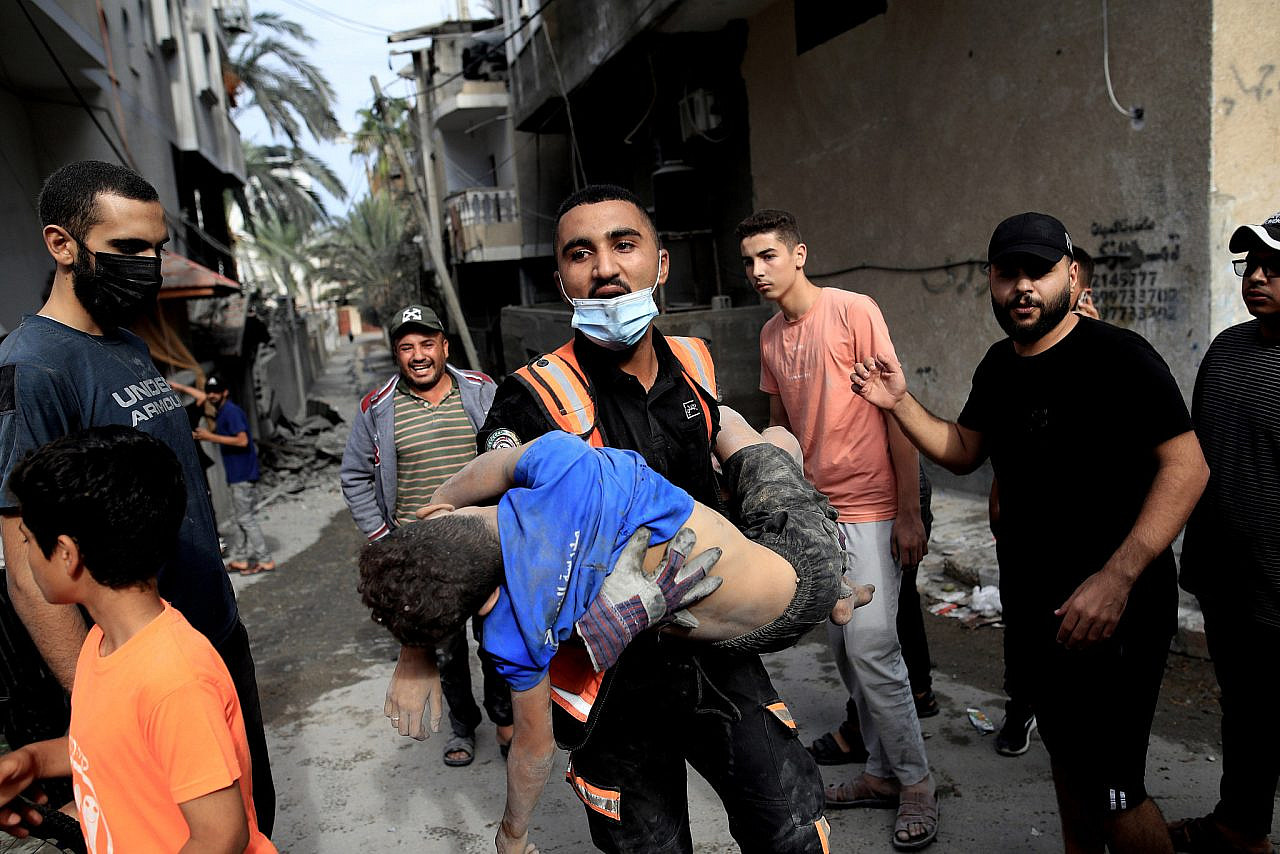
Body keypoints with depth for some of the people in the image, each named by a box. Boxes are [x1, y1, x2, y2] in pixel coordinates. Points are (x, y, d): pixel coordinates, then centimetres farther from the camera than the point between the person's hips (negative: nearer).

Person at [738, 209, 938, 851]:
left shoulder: (854, 312, -11)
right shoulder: (770, 336, 9)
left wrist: (909, 511, -14)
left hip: (871, 508, -6)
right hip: (814, 509, 7)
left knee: (870, 645, -9)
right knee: (844, 648, 12)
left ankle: (916, 784, 10)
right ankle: (883, 772, 27)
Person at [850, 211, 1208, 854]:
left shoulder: (1116, 356, -16)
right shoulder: (999, 366, 7)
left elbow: (1187, 464, -20)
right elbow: (962, 451, 17)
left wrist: (1117, 577, -27)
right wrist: (900, 404, 1)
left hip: (1112, 614, -7)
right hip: (1032, 604, 7)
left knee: (1113, 793, -1)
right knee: (1065, 755, 23)